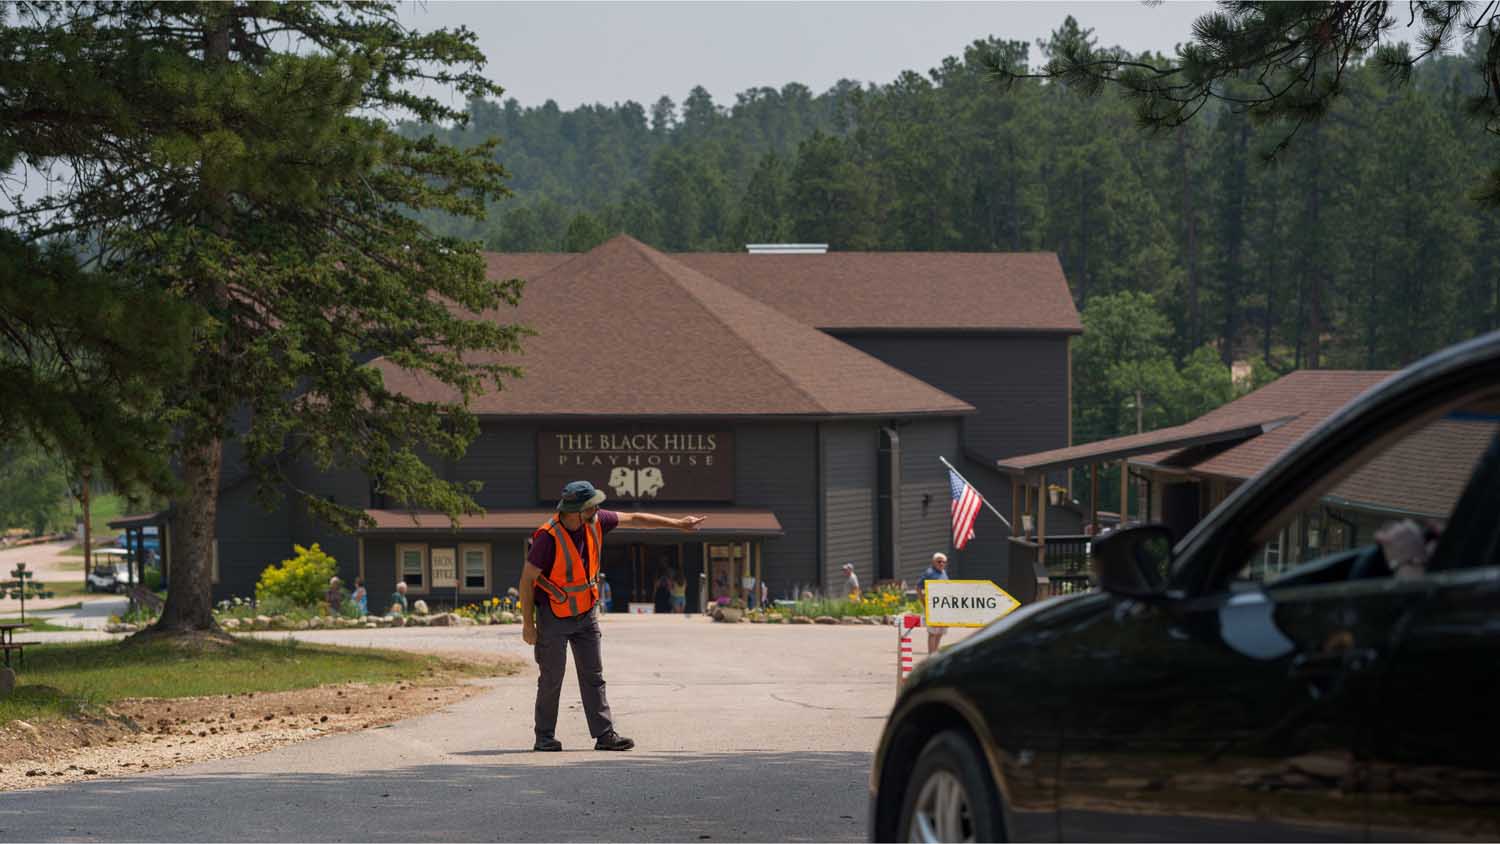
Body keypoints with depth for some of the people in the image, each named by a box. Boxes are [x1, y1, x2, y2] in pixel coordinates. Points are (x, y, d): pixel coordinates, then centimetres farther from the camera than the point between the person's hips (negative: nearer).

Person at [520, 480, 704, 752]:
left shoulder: (595, 522, -8)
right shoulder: (549, 537, -26)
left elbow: (634, 519, 5)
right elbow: (527, 579, -19)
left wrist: (677, 524, 8)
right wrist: (528, 624, -17)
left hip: (586, 612, 6)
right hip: (554, 615, -6)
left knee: (593, 675, 2)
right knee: (552, 677, -1)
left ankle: (604, 734, 1)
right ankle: (544, 737, 10)